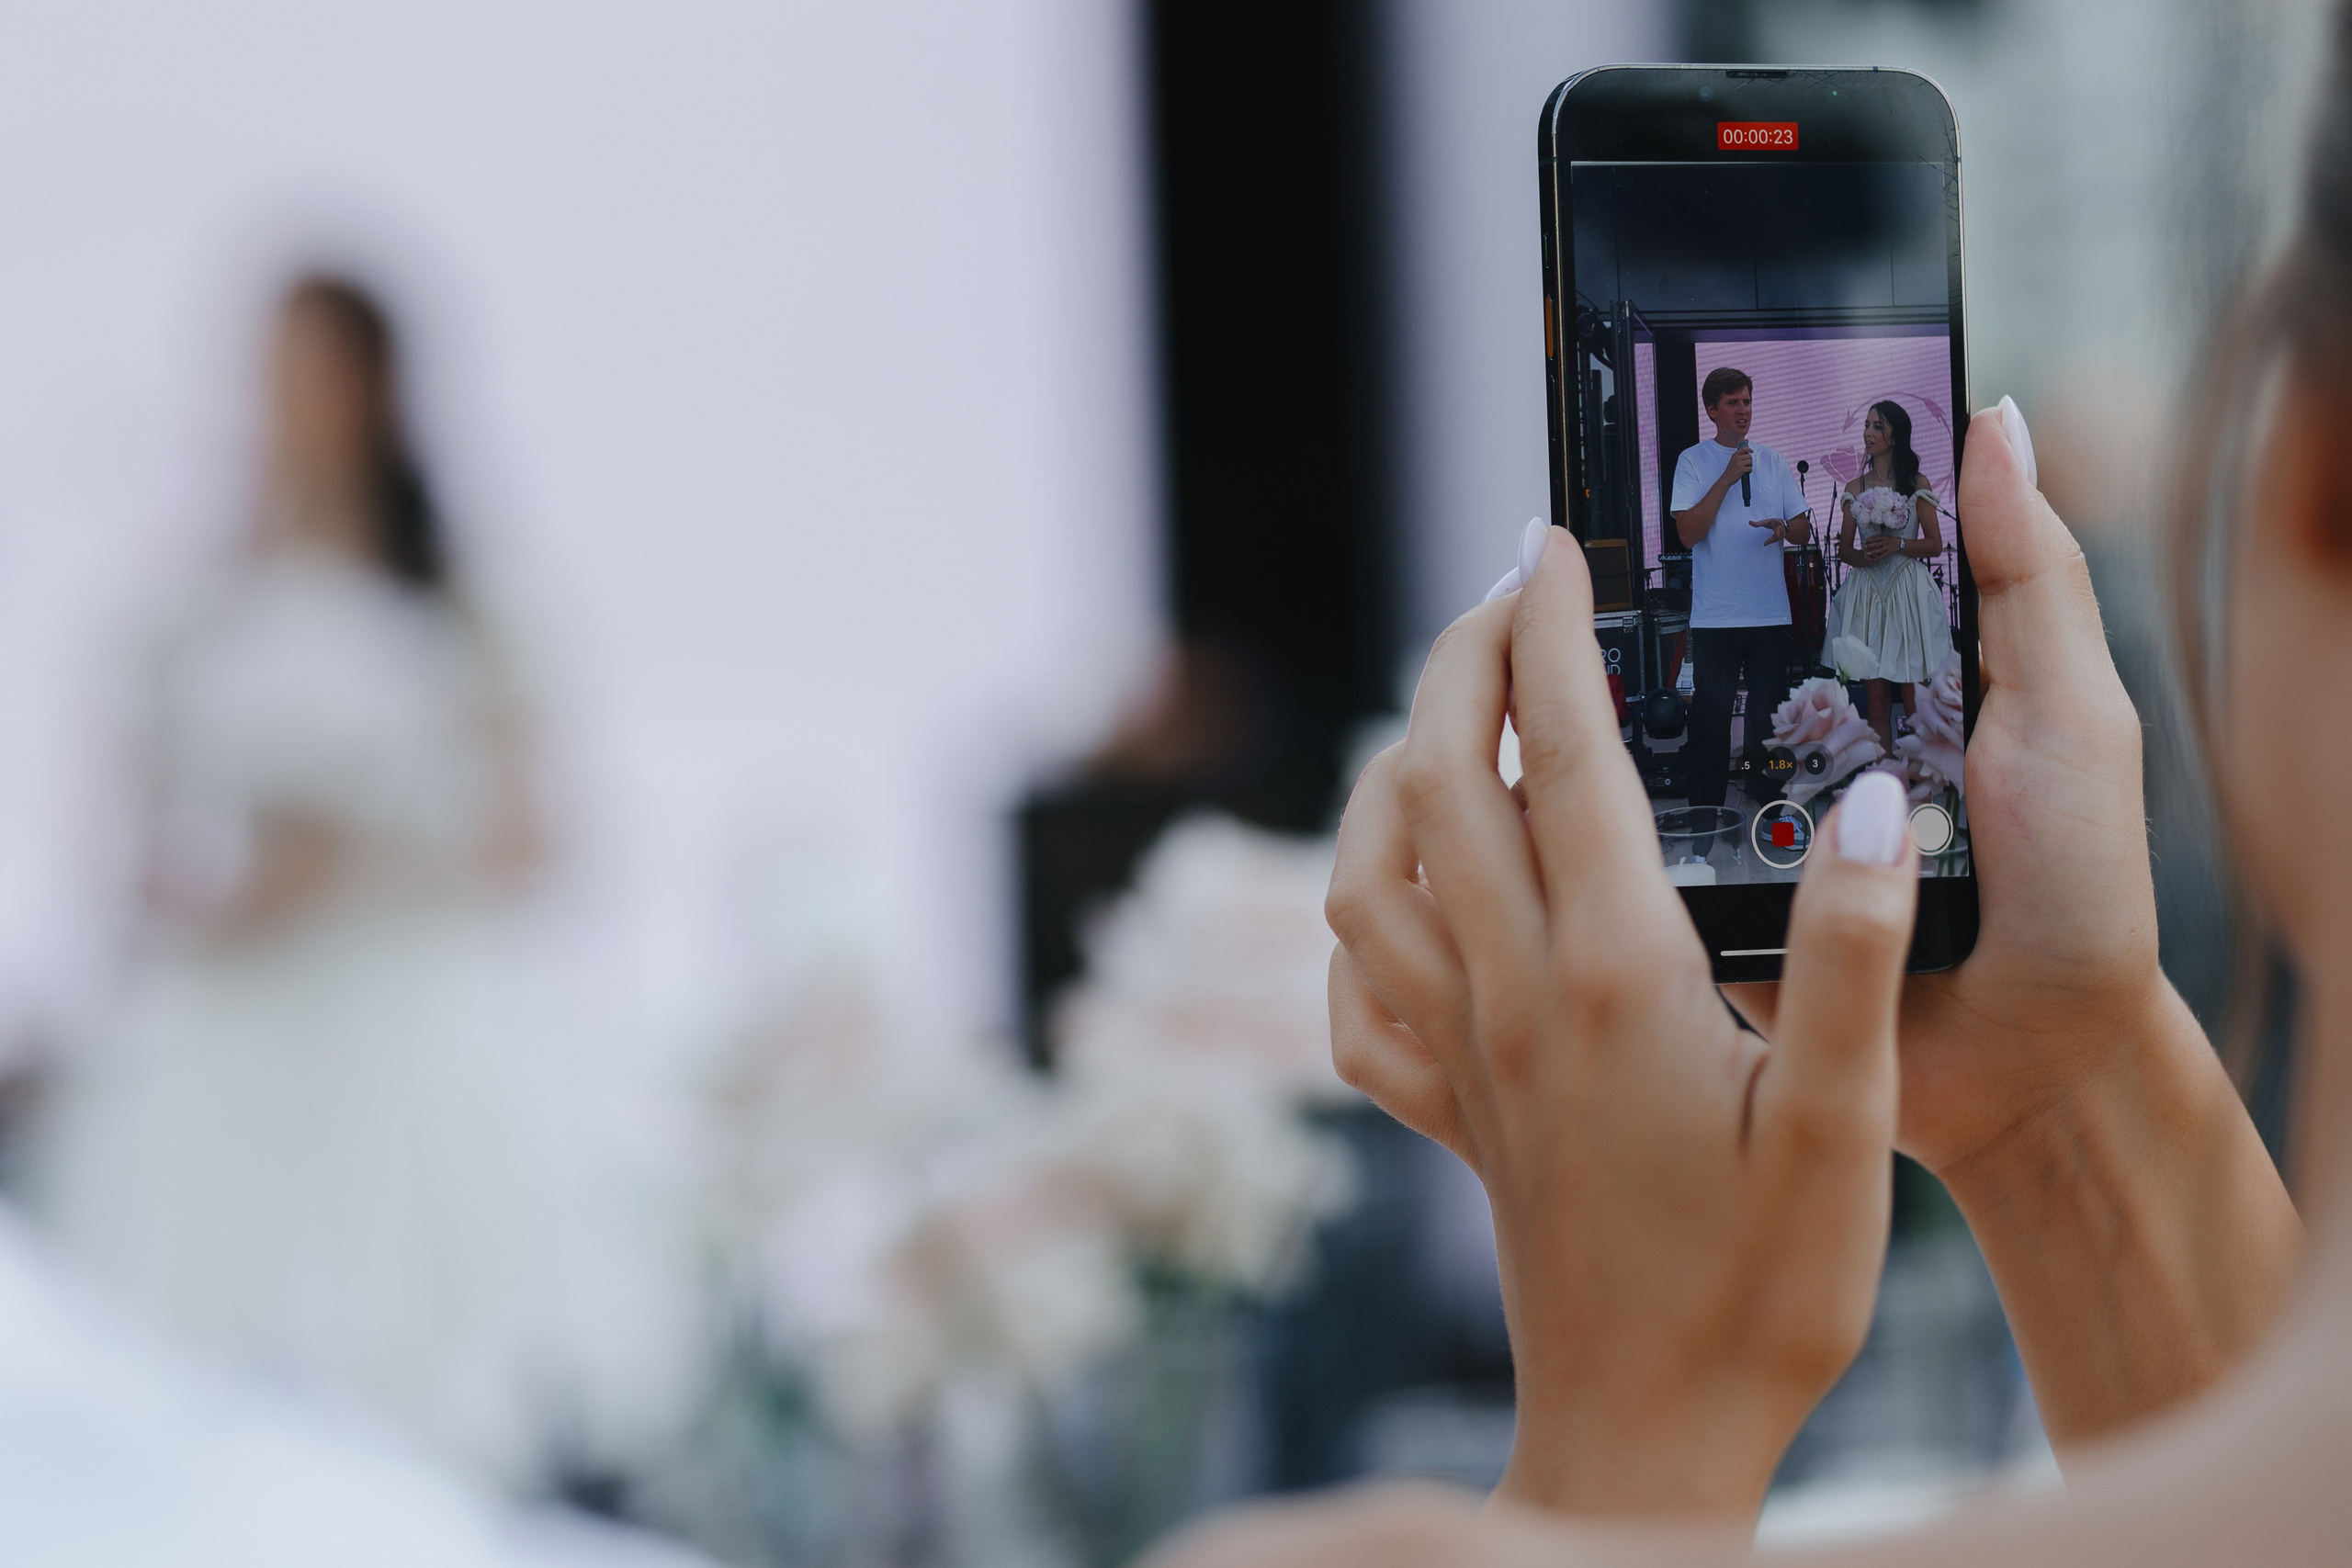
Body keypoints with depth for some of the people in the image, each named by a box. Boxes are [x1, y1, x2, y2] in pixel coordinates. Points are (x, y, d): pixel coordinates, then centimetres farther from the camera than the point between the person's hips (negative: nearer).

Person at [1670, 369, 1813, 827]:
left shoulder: (1771, 461, 12)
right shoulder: (1693, 462, 1)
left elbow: (1804, 529, 14)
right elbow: (1687, 532, -10)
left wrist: (1784, 527, -10)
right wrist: (1727, 479, -15)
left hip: (1770, 613, 3)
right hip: (1715, 616, -3)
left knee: (1769, 715, 7)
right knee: (1711, 718, -3)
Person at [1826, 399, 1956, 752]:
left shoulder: (1916, 485, 3)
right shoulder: (1855, 487, 12)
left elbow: (1935, 545, 2)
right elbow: (1844, 549, 13)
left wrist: (1897, 545, -14)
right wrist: (1863, 556, -9)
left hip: (1908, 592, -3)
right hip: (1867, 593, 3)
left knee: (1915, 702, -6)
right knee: (1876, 701, 0)